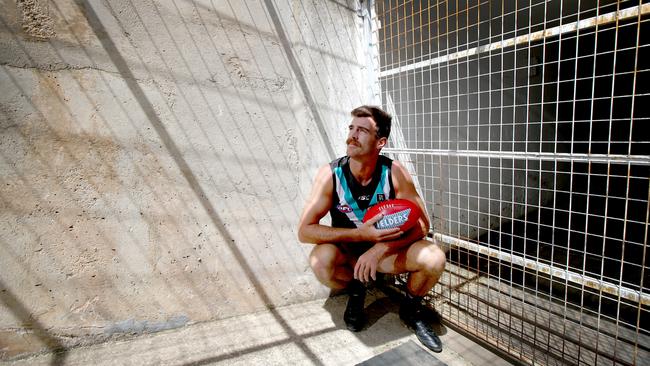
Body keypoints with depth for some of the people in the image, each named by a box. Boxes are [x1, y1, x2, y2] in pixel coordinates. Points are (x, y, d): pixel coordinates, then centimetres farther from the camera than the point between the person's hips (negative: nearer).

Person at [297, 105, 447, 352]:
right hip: (347, 253, 0)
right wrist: (361, 234, -32)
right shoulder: (330, 174, -20)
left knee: (434, 259, -25)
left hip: (387, 251, 1)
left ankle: (411, 310, 9)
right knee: (320, 259, -33)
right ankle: (356, 290, 4)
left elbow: (421, 225, -15)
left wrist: (379, 249, -31)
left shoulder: (394, 173, -18)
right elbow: (305, 231, -23)